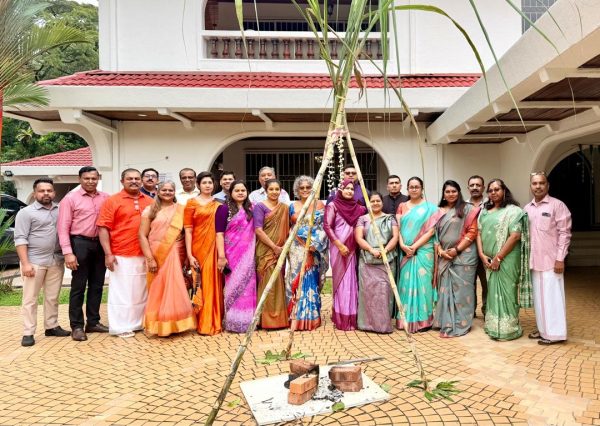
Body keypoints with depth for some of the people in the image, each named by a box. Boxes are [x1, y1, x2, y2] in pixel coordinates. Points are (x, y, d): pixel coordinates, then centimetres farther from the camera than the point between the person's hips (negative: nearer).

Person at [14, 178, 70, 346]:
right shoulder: (26, 212, -3)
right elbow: (20, 239, -8)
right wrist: (25, 263, -14)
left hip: (57, 261, 4)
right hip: (35, 262, -4)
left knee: (52, 297, 12)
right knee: (30, 298, 2)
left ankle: (52, 326, 22)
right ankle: (28, 333, 8)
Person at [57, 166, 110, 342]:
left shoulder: (105, 198, 7)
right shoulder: (70, 198, -3)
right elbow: (63, 227, -7)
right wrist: (68, 252, -14)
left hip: (101, 244, 4)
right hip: (80, 243, -4)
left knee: (97, 285, 11)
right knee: (78, 286, 4)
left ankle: (93, 322, 24)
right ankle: (77, 326, 13)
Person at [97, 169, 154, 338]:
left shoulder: (150, 202, 10)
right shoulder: (112, 201, -1)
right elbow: (103, 228, -5)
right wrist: (108, 254, -11)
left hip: (144, 256, 4)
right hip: (121, 256, -4)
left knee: (142, 292, 12)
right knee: (121, 292, 3)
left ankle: (138, 323, 26)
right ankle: (121, 327, 14)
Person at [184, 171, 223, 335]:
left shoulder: (218, 204, 11)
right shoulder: (192, 203, 1)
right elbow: (188, 230, -3)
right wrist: (189, 255, -11)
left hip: (215, 249, 3)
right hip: (199, 248, -3)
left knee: (215, 284, 6)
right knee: (202, 285, 1)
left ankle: (215, 322, 20)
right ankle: (204, 324, 12)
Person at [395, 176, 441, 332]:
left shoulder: (430, 207, 2)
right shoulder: (402, 207, 12)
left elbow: (431, 231, -6)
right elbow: (397, 228, 5)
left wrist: (415, 246, -13)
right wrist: (403, 245, -11)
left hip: (423, 251, -3)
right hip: (405, 252, 3)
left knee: (422, 282, -2)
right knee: (406, 283, 4)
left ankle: (423, 320, 7)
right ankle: (407, 319, 13)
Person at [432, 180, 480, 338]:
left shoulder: (467, 209, -1)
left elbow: (472, 232, -7)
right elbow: (435, 233, 12)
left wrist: (457, 249, -13)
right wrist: (440, 250, -3)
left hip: (463, 255, -4)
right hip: (444, 256, 5)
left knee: (460, 289, -2)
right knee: (445, 289, 7)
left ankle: (459, 325, 6)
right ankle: (446, 323, 17)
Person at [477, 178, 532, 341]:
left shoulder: (513, 210, -5)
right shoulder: (484, 212, 13)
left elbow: (515, 236, -14)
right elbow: (479, 233, 9)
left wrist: (498, 257, -15)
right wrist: (482, 255, -4)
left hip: (506, 259, -6)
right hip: (489, 260, 6)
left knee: (505, 292, 0)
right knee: (492, 292, 12)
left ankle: (507, 329, 11)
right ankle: (493, 327, 22)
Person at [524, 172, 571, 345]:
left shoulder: (557, 205, -6)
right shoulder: (527, 208, 11)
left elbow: (564, 233, -9)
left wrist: (560, 258, -13)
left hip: (551, 260, -6)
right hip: (534, 261, 6)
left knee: (552, 296, -1)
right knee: (539, 296, 12)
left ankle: (555, 333, 7)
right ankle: (543, 329, 22)